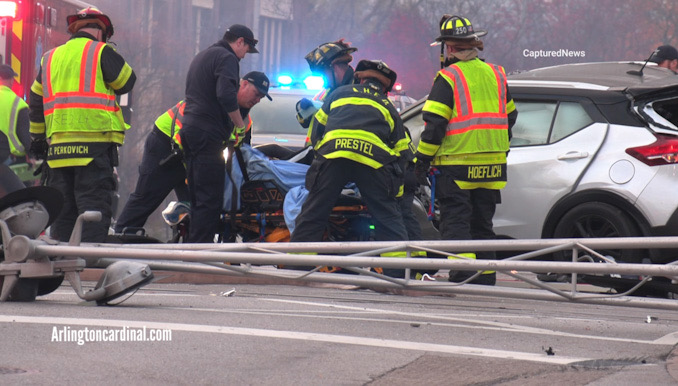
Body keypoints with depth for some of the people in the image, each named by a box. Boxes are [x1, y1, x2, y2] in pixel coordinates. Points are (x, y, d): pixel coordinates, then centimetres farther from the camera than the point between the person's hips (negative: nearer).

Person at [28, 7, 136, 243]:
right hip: (94, 143, -6)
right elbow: (126, 83, 5)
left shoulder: (50, 58, 19)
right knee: (95, 207, -8)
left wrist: (38, 138, 28)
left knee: (63, 208, 9)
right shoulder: (101, 52, -1)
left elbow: (36, 102, 21)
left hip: (57, 145, 6)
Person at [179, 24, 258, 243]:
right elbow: (226, 95, -21)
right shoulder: (227, 58, -6)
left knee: (198, 196, 13)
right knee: (210, 199, -10)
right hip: (208, 134, -10)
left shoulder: (202, 56, 25)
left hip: (189, 129, 10)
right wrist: (239, 124, -9)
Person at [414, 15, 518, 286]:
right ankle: (485, 279, 15)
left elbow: (434, 124, -13)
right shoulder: (496, 74, 11)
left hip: (456, 163, -6)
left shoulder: (448, 78, -9)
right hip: (491, 164, 6)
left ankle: (463, 276, -15)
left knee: (455, 221, -4)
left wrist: (422, 160, -6)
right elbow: (509, 117, 20)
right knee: (482, 222, 14)